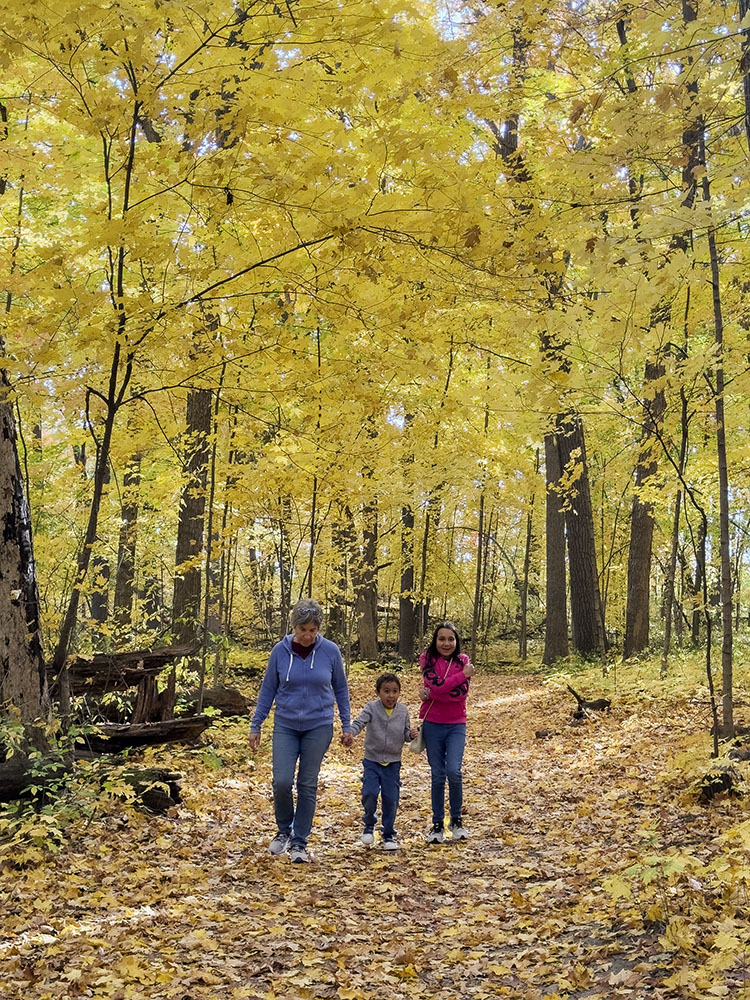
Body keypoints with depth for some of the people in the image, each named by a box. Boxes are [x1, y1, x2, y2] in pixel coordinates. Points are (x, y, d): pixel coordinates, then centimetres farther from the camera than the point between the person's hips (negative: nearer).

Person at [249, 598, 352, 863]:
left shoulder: (330, 651, -7)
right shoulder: (280, 651, -6)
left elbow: (340, 688, 6)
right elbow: (268, 690, 4)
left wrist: (346, 724, 6)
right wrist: (256, 725, 4)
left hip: (319, 727, 0)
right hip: (285, 726, 0)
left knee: (308, 785, 3)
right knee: (282, 781, -9)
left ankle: (299, 842, 15)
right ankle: (284, 830, 18)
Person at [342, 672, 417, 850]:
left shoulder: (403, 711, 0)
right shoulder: (372, 708, -7)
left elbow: (405, 734, 8)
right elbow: (359, 722, -22)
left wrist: (411, 734, -15)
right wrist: (350, 734, -42)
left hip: (393, 763, 2)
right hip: (372, 760, -2)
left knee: (390, 799, 2)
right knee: (369, 793, -14)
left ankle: (388, 835, 20)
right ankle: (369, 825, 14)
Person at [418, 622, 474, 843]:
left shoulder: (463, 660, 3)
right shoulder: (427, 659, -2)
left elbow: (462, 692, -10)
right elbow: (437, 686, -16)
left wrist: (432, 694, -15)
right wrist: (462, 674, -13)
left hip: (456, 725, 0)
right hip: (432, 725, 0)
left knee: (453, 771, -14)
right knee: (437, 775, 4)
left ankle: (456, 820, 7)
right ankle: (437, 825, 16)